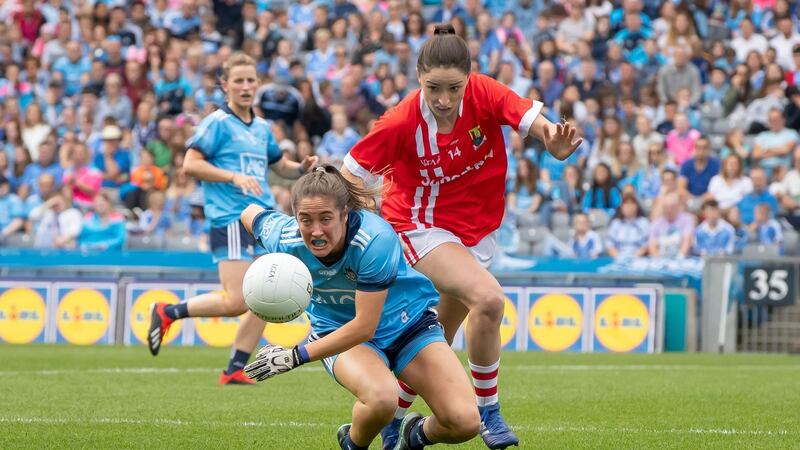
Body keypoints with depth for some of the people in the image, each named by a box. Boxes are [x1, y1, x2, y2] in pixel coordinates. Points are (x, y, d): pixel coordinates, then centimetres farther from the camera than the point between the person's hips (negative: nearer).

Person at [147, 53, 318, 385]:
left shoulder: (262, 128, 18)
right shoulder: (218, 123, -4)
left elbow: (281, 166, 31)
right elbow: (190, 164, -12)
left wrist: (303, 168, 10)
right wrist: (234, 177, -20)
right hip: (231, 219, -8)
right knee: (236, 302, -14)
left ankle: (235, 370, 8)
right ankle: (168, 313, 4)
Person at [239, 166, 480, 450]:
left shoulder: (375, 240, -35)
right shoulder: (286, 239, -23)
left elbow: (365, 326, -31)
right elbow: (251, 213, 2)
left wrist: (295, 357, -31)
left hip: (408, 322, -1)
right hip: (338, 328, 1)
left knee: (465, 422, -16)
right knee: (381, 398, -35)